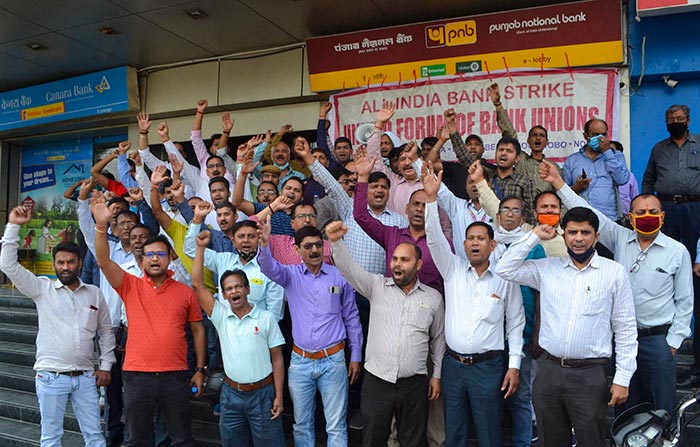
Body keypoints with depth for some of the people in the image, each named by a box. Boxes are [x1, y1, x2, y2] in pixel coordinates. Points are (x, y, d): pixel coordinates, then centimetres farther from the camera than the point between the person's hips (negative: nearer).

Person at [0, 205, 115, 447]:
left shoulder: (95, 293, 5)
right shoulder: (42, 288, 0)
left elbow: (105, 330, 12)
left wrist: (106, 365, 8)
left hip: (85, 376, 2)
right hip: (50, 376, -2)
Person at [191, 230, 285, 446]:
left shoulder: (266, 318, -5)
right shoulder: (220, 316, 0)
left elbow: (277, 358, -2)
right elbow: (197, 283, -7)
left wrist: (279, 396, -6)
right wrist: (201, 247, -11)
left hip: (263, 392, -2)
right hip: (231, 393, 3)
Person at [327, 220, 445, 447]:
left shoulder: (433, 297, 3)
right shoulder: (377, 286, 0)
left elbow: (438, 339, 11)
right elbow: (349, 269, -15)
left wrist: (437, 375, 9)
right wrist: (336, 241, -32)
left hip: (414, 383, 0)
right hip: (376, 380, 0)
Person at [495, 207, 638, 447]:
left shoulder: (614, 272, -1)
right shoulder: (547, 268, 7)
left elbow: (626, 329, 0)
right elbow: (505, 269, 2)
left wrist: (623, 378, -3)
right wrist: (534, 236, 2)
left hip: (590, 375, -2)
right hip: (548, 370, 3)